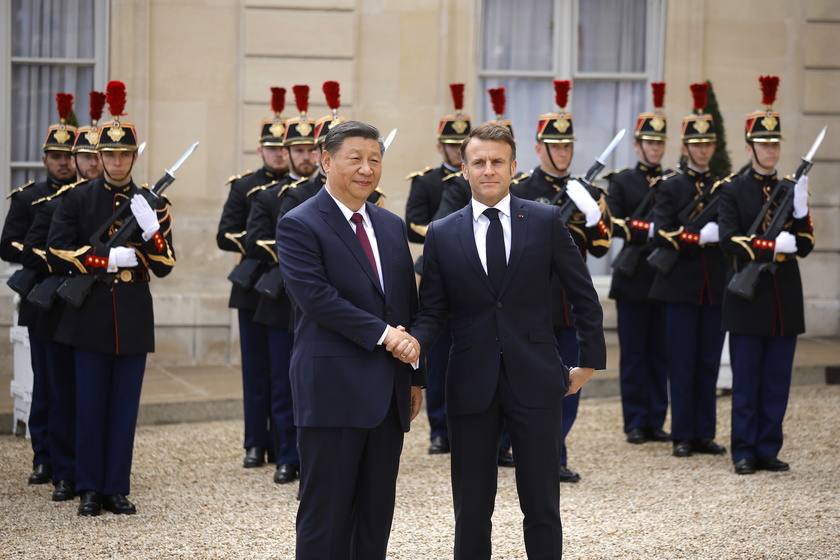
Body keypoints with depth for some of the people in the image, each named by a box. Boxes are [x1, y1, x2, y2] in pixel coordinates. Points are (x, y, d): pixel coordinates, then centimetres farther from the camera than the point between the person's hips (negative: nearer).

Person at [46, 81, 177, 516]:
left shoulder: (152, 205, 6)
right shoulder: (77, 199, 2)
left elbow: (164, 266, 1)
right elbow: (57, 255, -5)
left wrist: (151, 229, -17)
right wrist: (110, 259, -12)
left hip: (134, 320, 1)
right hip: (91, 317, -1)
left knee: (125, 409, 4)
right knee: (90, 407, 2)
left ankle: (117, 489, 11)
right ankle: (89, 490, 10)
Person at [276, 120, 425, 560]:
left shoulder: (391, 226, 16)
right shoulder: (299, 225, -6)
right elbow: (315, 295, -18)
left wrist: (415, 375, 13)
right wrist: (382, 334, -19)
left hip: (389, 392, 7)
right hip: (333, 391, -7)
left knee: (377, 512, 10)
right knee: (326, 515, -2)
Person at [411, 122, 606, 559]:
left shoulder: (546, 221, 1)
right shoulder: (442, 234, 4)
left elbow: (582, 294, 6)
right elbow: (432, 310, 4)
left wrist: (589, 359, 4)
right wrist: (414, 342, -16)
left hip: (535, 381, -1)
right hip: (471, 386, 1)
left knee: (541, 504, 4)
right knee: (471, 508, 7)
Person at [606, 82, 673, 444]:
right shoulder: (621, 181, 2)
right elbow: (612, 223, -11)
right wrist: (649, 230, -23)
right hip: (633, 278, -3)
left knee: (660, 353, 6)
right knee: (633, 354, 2)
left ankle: (656, 421, 13)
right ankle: (635, 423, 7)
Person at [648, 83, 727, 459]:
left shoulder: (725, 188, 11)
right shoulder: (670, 188, 1)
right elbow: (663, 236, -11)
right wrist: (703, 237, -18)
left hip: (715, 287, 3)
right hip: (682, 286, -3)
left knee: (709, 363, 6)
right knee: (683, 364, 0)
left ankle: (704, 434, 13)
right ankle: (682, 436, 6)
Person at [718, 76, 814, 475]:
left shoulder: (791, 191, 10)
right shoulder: (733, 190, 0)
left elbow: (805, 245, 4)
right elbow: (729, 241, -12)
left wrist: (801, 211, -12)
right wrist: (773, 246, -22)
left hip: (784, 299, 4)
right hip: (748, 296, -4)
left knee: (777, 381, 6)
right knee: (746, 381, 1)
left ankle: (769, 450, 13)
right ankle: (745, 452, 7)